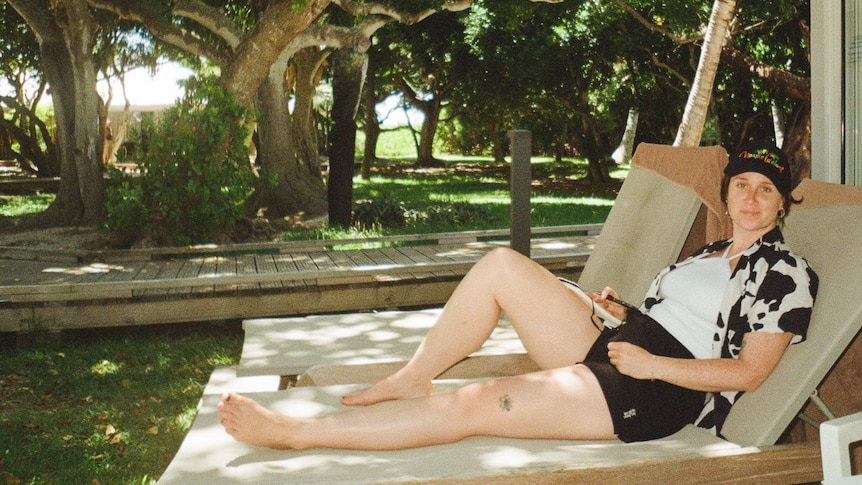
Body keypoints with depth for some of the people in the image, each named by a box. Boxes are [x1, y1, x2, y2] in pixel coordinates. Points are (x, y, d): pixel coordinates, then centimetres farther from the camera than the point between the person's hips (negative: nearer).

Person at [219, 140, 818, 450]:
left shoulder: (787, 272, -1)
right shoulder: (711, 253, 24)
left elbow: (749, 372, -10)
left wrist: (652, 363, -15)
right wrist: (624, 313, 12)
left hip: (654, 393, -8)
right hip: (608, 349, 9)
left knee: (472, 405, -23)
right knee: (502, 265, -8)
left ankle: (292, 432, -17)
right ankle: (413, 379, 1)